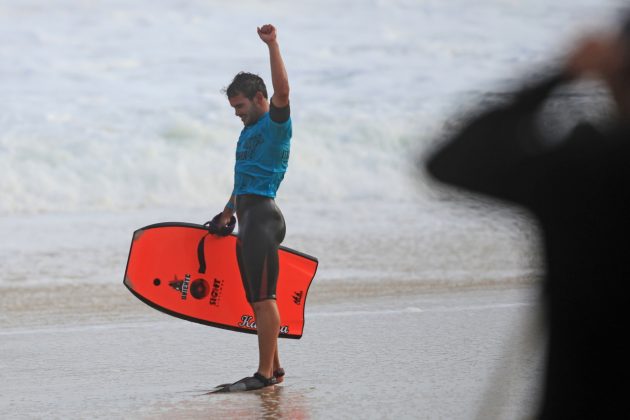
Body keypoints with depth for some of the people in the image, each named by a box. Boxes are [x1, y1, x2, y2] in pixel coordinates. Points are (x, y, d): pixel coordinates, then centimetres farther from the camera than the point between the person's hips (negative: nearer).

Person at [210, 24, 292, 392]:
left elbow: (282, 90, -26)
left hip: (263, 217, -10)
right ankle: (274, 369, 17)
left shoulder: (276, 123, -6)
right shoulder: (250, 131, 22)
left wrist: (273, 46, -30)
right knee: (257, 300, 11)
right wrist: (228, 214, 34)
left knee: (263, 298, -11)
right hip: (248, 219, 10)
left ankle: (265, 374, -12)